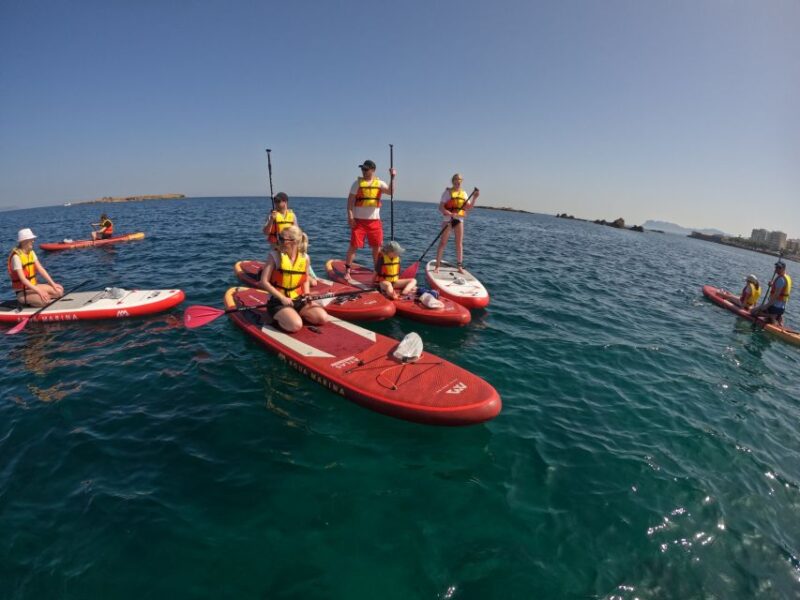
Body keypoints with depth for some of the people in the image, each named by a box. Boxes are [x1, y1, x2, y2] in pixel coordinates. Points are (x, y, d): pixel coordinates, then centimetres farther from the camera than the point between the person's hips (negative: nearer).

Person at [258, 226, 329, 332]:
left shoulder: (305, 258, 1)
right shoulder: (274, 255, -9)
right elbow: (264, 282, -11)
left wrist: (307, 295, -2)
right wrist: (282, 298, -16)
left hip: (298, 300, 5)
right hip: (278, 301, -4)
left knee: (323, 318, -12)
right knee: (295, 325, -29)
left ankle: (295, 314, 9)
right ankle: (278, 318, 2)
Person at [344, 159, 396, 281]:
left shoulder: (379, 183, 6)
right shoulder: (358, 183, 0)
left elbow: (391, 191, -9)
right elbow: (350, 200, -4)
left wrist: (392, 178, -21)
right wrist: (350, 216, -14)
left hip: (374, 221, 3)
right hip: (359, 220, -3)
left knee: (377, 246, 9)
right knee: (354, 245, -4)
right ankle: (347, 270, 5)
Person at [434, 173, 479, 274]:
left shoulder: (464, 193, 12)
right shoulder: (447, 192, -2)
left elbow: (468, 208, 8)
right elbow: (441, 207, -12)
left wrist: (474, 198, -4)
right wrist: (450, 214, -25)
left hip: (459, 219, 4)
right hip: (448, 219, -4)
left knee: (459, 243, 5)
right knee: (443, 243, -4)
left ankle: (460, 266, 12)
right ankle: (437, 266, -1)